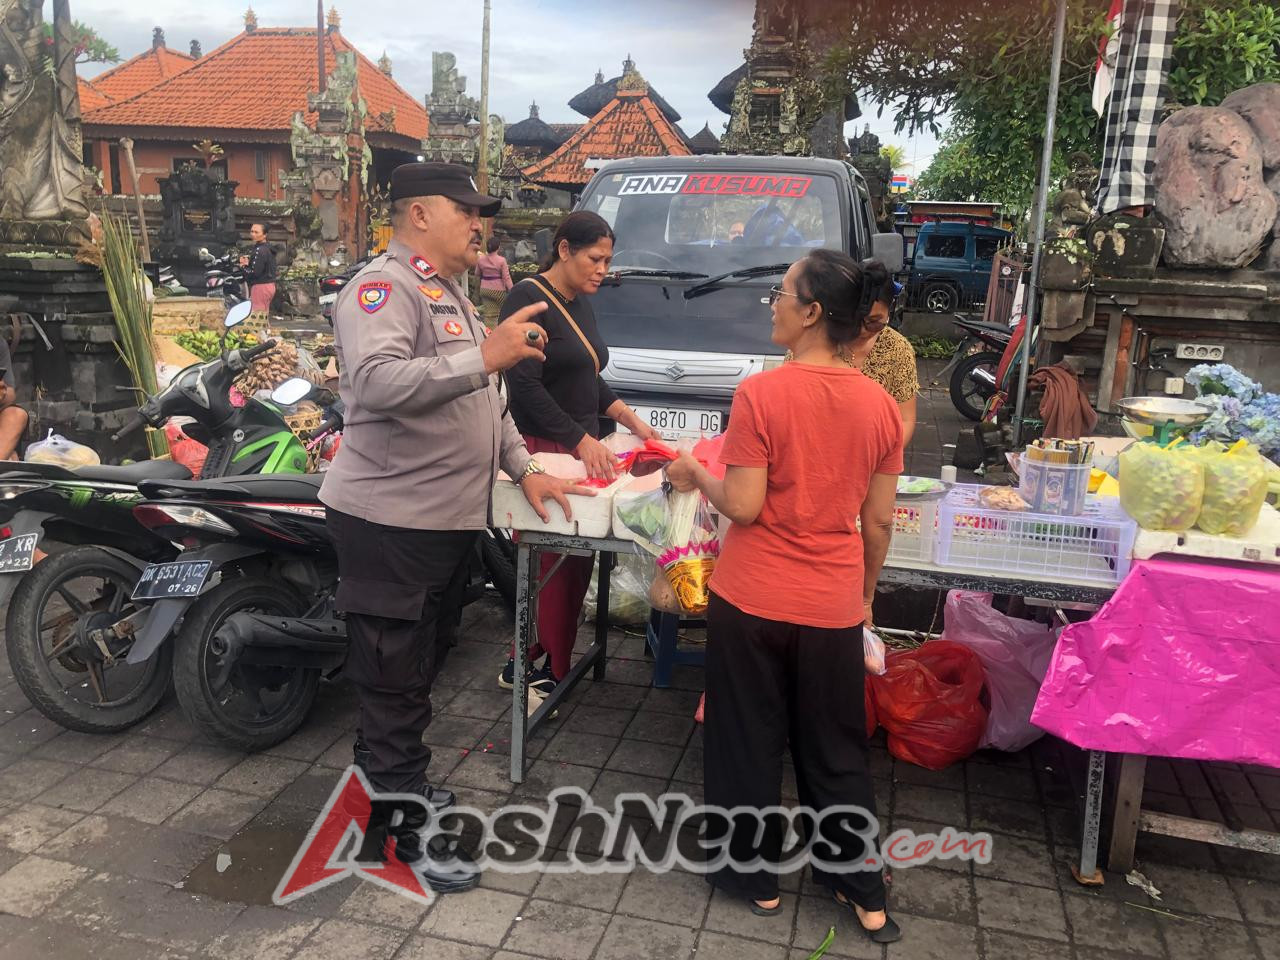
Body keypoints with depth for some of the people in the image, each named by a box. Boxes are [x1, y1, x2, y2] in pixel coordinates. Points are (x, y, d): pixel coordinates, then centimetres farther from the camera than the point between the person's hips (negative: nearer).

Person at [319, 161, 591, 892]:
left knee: (420, 664, 21)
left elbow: (484, 401, 25)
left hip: (450, 518, 10)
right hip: (392, 522, -10)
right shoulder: (384, 287, -14)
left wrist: (524, 470, 19)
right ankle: (403, 830, 15)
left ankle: (391, 786, 39)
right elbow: (375, 380, -33)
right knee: (396, 677, 2)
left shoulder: (450, 294, 19)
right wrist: (484, 356, -34)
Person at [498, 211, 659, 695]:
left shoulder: (580, 304, 17)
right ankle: (531, 667, 7)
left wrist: (630, 419, 11)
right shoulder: (528, 298, -10)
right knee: (548, 563, -5)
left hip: (584, 449, 8)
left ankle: (553, 661, 18)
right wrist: (581, 441, -22)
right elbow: (525, 385, -18)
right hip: (541, 450, -8)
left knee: (578, 559, 8)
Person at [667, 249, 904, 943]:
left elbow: (743, 507, -16)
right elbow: (879, 522, 3)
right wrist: (865, 593, 16)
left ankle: (754, 876, 31)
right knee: (836, 751, 19)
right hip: (833, 607, 4)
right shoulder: (879, 404, -3)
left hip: (752, 600, -4)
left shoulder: (761, 394, -16)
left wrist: (695, 476, 2)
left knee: (749, 744, 15)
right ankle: (864, 894, 30)